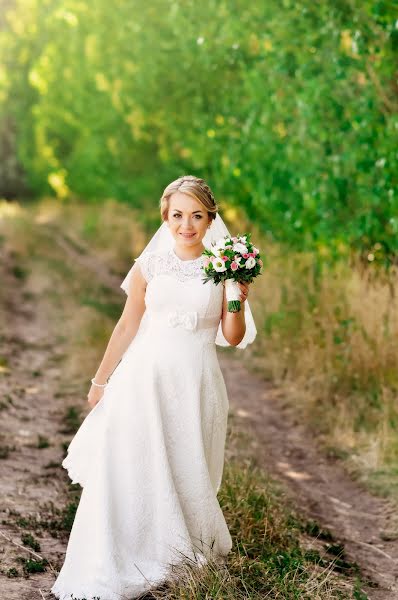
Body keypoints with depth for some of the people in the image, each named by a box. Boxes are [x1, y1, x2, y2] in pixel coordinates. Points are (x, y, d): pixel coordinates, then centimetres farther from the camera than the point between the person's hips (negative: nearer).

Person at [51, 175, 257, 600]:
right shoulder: (150, 264, 1)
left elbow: (233, 338, 3)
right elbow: (127, 326, 6)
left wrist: (237, 298, -13)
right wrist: (101, 381, 8)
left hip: (196, 381, 0)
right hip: (146, 375, 0)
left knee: (187, 473, 6)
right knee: (131, 469, -2)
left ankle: (190, 555, 29)